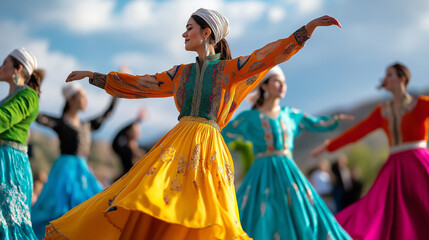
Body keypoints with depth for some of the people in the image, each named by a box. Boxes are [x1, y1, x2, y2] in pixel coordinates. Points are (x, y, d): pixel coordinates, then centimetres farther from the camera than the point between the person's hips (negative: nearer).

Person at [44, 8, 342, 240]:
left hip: (208, 149, -4)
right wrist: (95, 76, 25)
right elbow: (138, 85, 23)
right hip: (176, 146, 4)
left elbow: (269, 55, -1)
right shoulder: (181, 73, 17)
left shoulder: (229, 69, 6)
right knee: (146, 209, -9)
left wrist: (309, 27, -10)